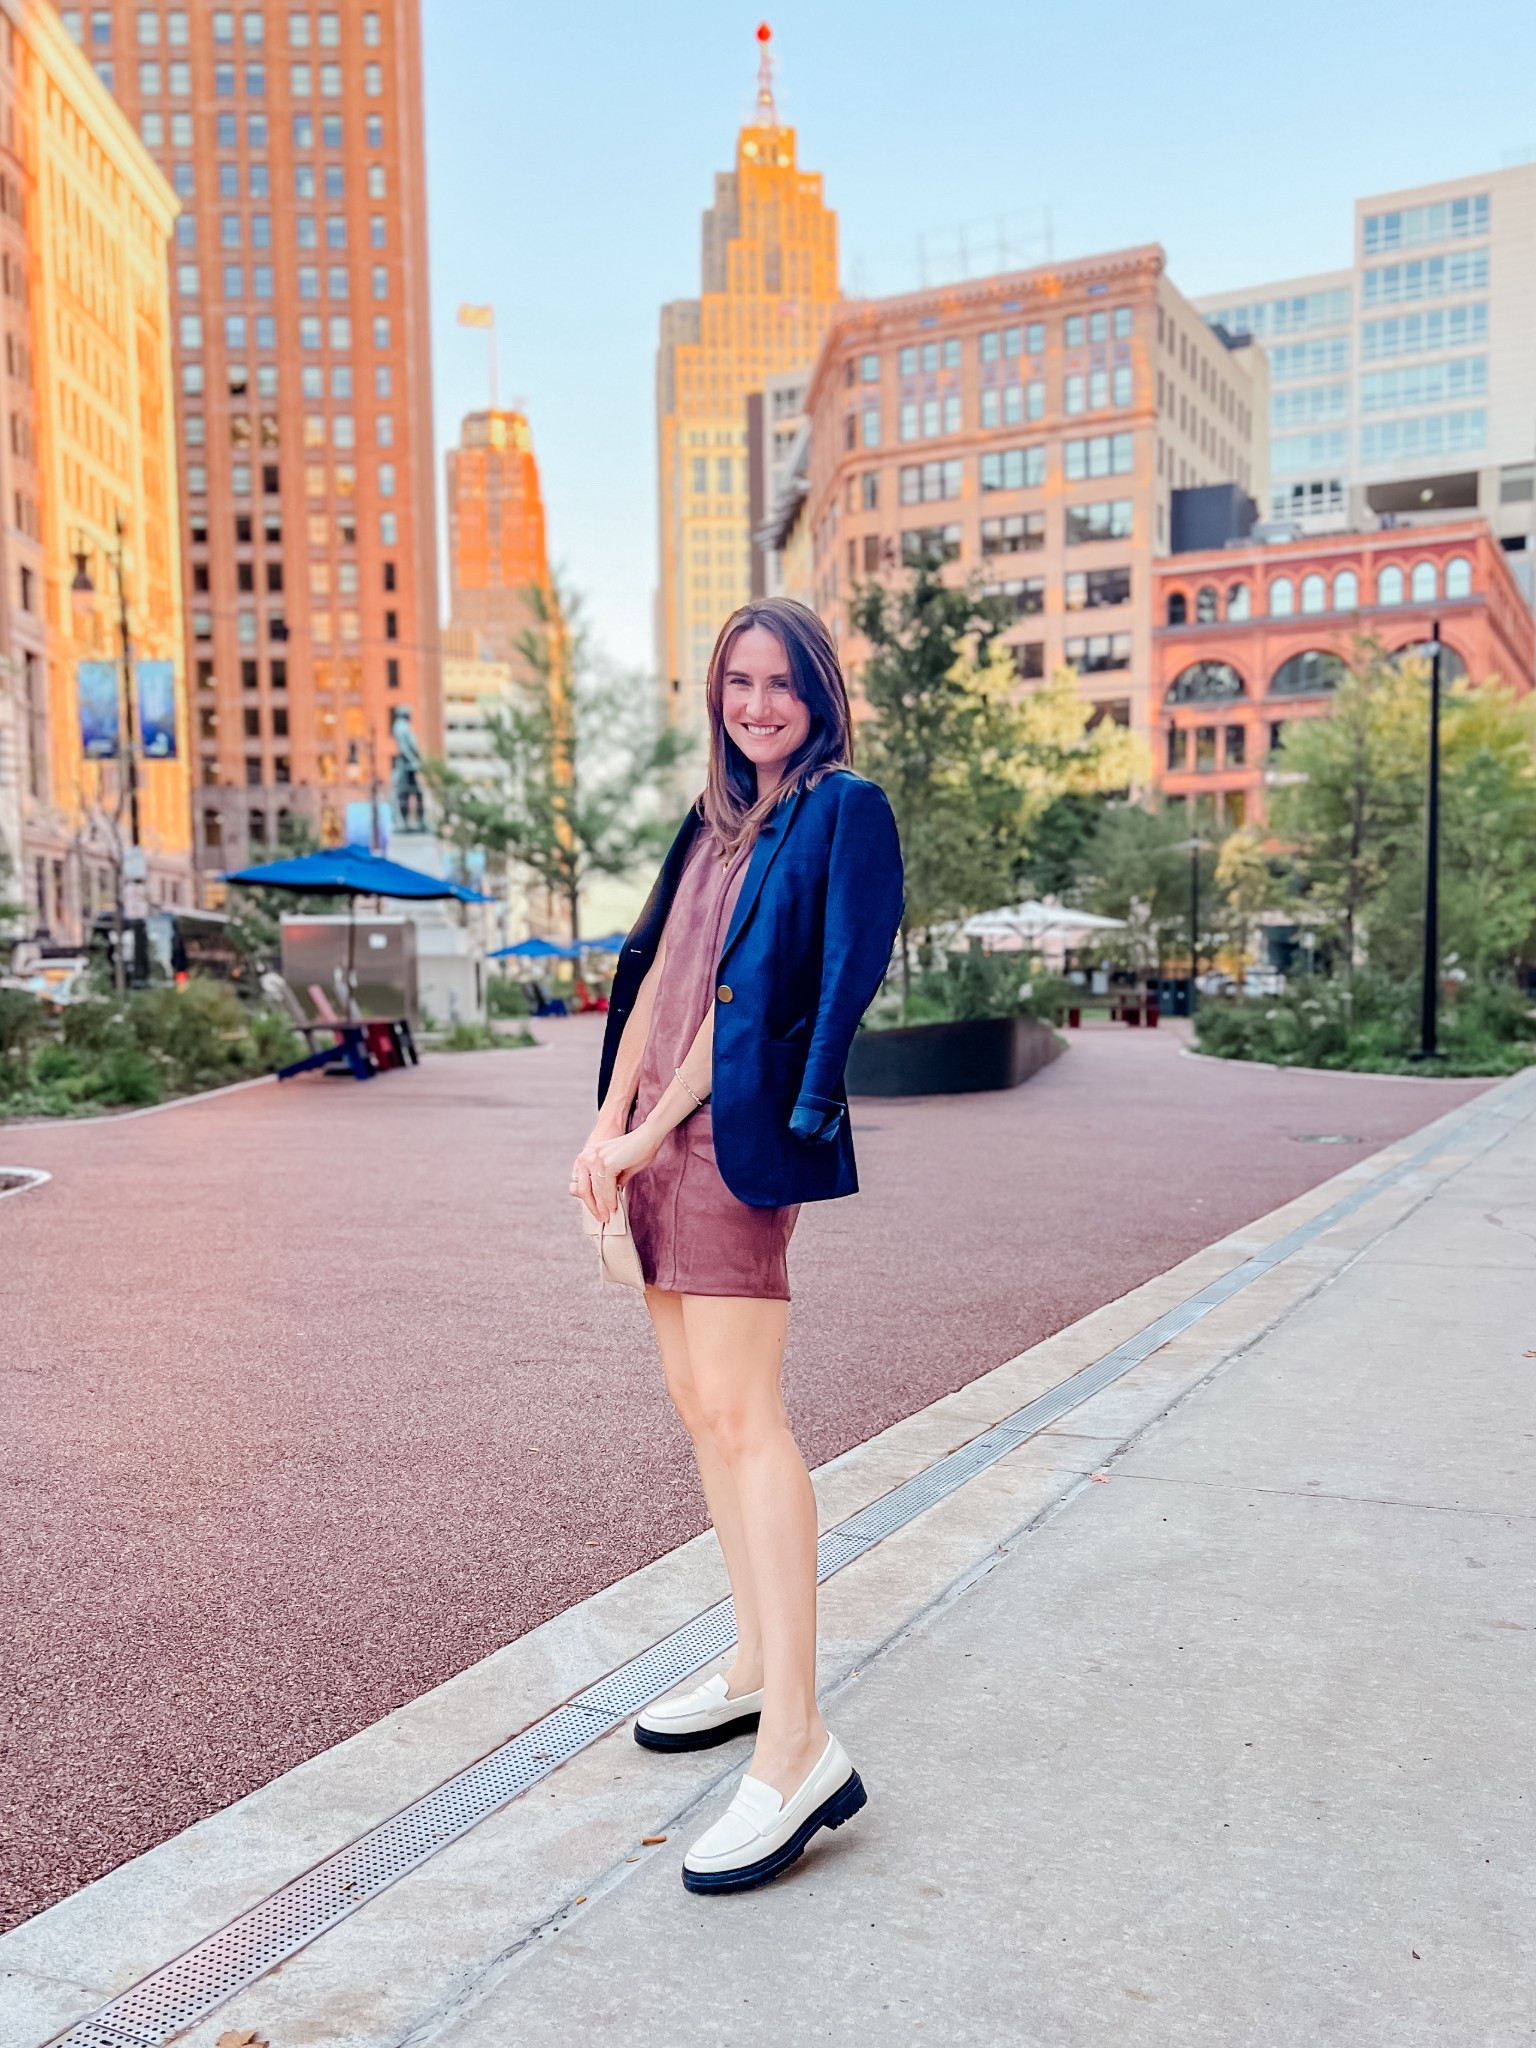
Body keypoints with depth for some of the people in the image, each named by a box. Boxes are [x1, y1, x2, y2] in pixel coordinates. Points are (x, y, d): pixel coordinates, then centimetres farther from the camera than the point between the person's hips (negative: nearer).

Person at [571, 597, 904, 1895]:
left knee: (739, 1409, -13)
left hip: (732, 1132, -8)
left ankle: (798, 1746, -9)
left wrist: (653, 1130, -10)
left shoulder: (842, 809, -4)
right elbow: (659, 973, 14)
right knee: (698, 1400, 12)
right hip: (656, 1140, 8)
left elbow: (760, 988, -11)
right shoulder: (717, 821, 20)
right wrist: (609, 1125, 3)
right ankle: (755, 1669, 26)